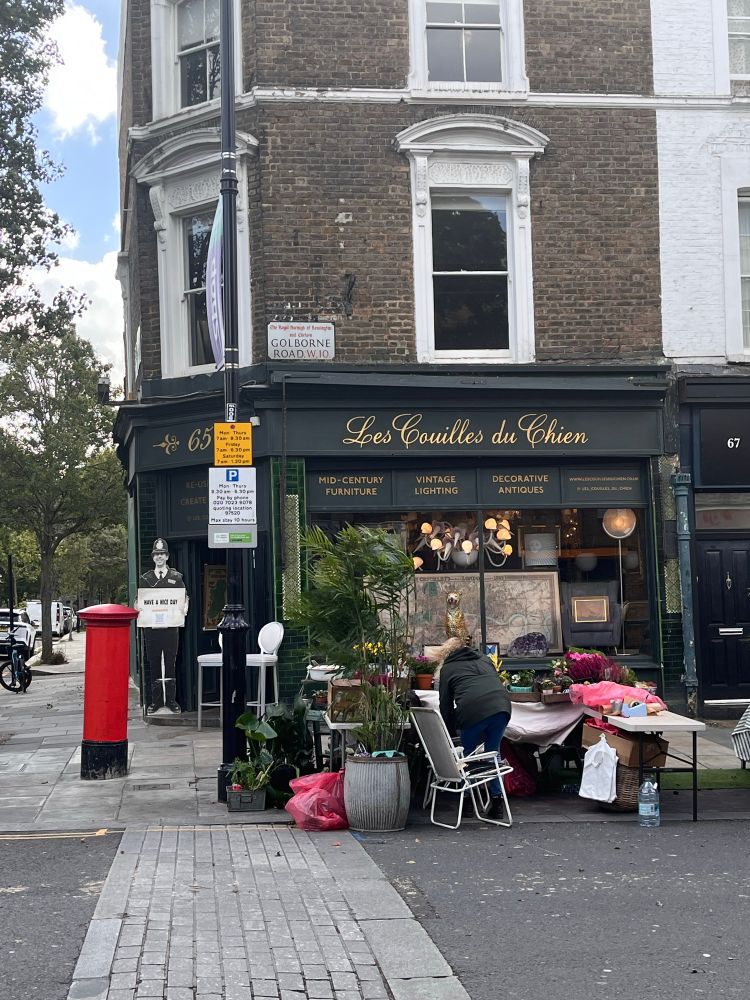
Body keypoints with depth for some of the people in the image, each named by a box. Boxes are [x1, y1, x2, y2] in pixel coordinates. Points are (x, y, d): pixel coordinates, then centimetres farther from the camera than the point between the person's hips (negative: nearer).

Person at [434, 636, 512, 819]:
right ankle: (497, 800, 11)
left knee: (467, 754, 14)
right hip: (502, 705, 4)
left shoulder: (447, 669, 21)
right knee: (493, 751, 16)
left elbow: (446, 705, 20)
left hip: (473, 710, -3)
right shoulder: (484, 659, 32)